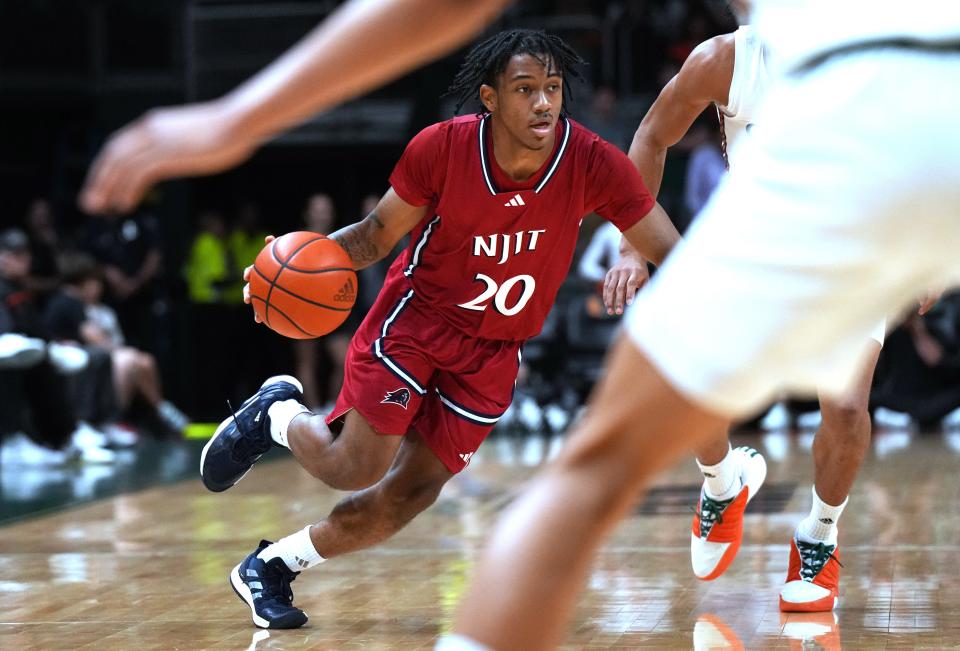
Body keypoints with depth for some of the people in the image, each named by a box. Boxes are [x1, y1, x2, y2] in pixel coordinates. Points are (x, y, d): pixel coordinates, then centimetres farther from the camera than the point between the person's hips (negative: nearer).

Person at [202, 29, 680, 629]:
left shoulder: (592, 163, -20)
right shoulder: (442, 147, -20)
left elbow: (674, 256, -16)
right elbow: (381, 233, -7)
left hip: (495, 351, 2)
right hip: (418, 316, -2)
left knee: (410, 494, 0)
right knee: (356, 468, -11)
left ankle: (270, 567, 21)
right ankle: (276, 414, 23)